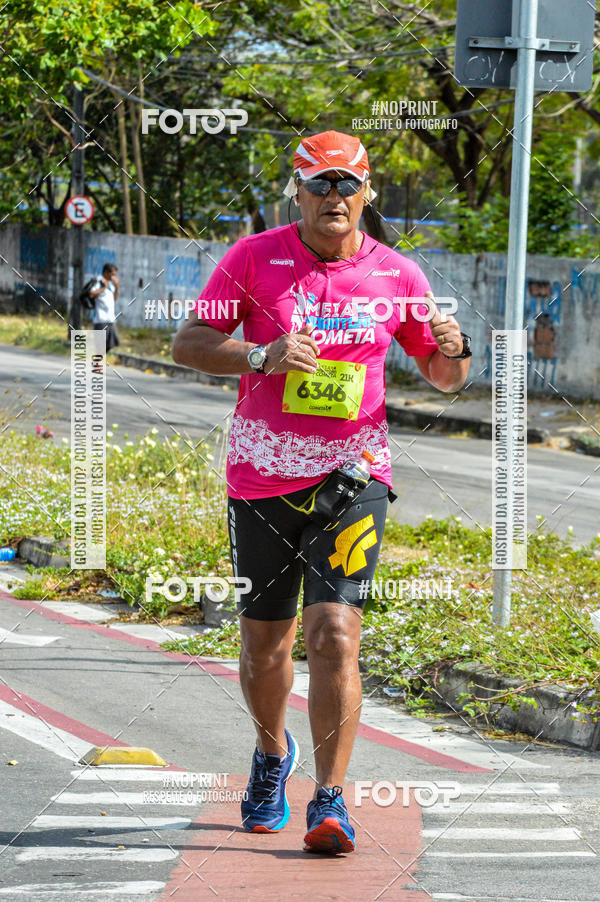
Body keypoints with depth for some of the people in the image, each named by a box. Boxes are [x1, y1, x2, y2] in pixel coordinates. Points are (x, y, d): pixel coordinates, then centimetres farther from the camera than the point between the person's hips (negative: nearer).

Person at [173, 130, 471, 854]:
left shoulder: (396, 276, 2)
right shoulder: (254, 257, -2)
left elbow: (443, 379, 12)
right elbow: (188, 344, -5)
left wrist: (453, 351, -12)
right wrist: (264, 355, -21)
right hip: (262, 477, 1)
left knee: (333, 635, -16)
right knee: (264, 642, 11)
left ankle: (329, 802, -12)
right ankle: (273, 754, 41)